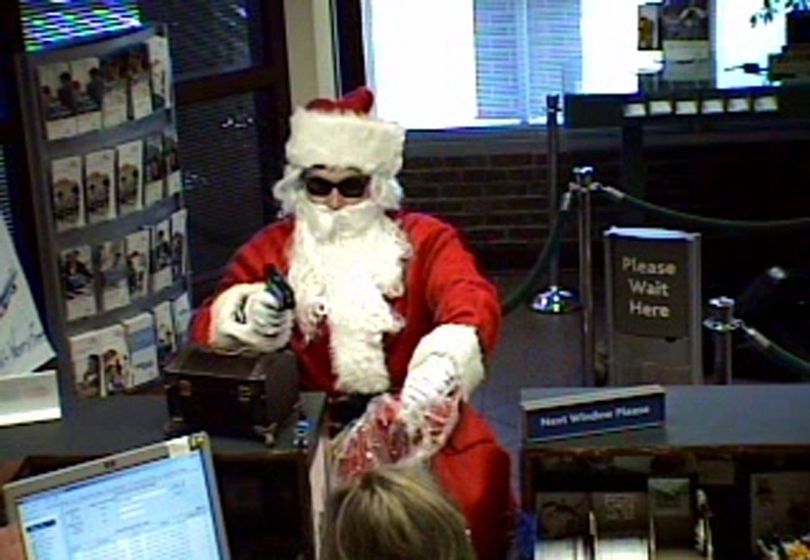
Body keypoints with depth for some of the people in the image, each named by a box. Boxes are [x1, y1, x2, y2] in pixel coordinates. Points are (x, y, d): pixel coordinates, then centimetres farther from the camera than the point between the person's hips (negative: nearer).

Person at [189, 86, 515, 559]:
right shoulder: (270, 250, 7)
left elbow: (472, 301, -16)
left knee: (477, 484, -25)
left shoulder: (425, 239, 2)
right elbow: (204, 329, 0)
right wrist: (247, 316, -25)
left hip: (415, 413, -1)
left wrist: (440, 367, -39)